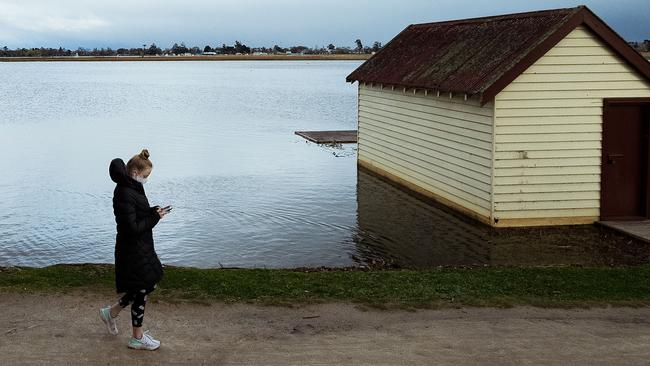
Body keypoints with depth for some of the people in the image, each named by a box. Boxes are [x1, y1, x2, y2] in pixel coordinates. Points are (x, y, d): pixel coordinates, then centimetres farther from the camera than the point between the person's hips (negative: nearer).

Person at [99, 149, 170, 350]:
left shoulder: (132, 189, 7)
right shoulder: (125, 194, -24)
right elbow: (132, 228, -25)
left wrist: (154, 211, -1)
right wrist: (155, 217, -16)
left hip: (141, 248, 10)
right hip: (133, 251, -10)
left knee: (150, 283, 20)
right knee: (141, 291, 4)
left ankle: (111, 313, 32)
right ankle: (137, 338, 20)